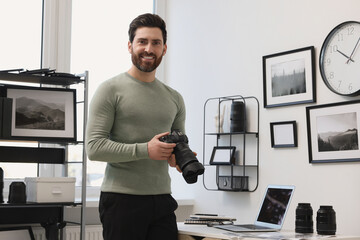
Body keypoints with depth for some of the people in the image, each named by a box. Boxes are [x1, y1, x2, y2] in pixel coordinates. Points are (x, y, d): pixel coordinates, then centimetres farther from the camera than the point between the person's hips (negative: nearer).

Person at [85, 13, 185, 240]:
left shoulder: (174, 98, 15)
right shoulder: (111, 90, -2)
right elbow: (94, 147, -10)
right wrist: (145, 150, -18)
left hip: (162, 201, 5)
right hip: (122, 200, -5)